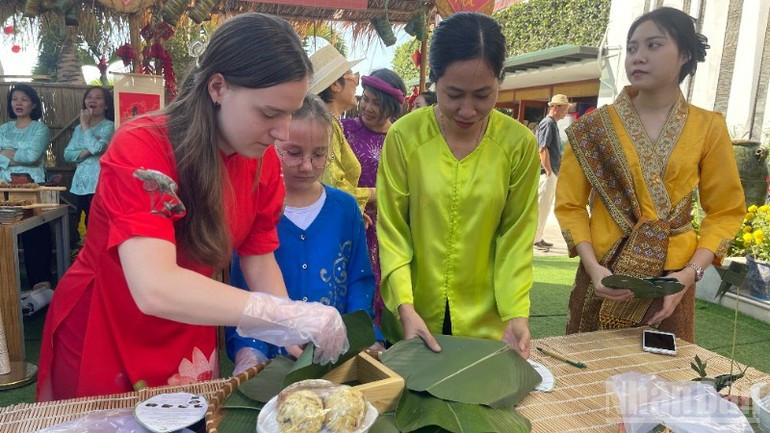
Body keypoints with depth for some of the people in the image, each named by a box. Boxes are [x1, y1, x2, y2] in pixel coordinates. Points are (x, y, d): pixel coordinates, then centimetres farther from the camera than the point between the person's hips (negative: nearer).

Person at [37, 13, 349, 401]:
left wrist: (296, 345, -18)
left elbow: (260, 261, -6)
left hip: (189, 339, 5)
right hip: (100, 338, -4)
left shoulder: (263, 161, -11)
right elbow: (154, 288, -40)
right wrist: (292, 315, -42)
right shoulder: (141, 149, -29)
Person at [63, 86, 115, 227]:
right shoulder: (79, 128, 16)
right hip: (80, 184, 7)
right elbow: (67, 155, 8)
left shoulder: (109, 126, -2)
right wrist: (86, 152, -10)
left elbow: (97, 147, -18)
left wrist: (85, 125, -6)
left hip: (99, 185, -6)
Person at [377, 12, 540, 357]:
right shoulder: (404, 136, -11)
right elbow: (391, 231, -7)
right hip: (413, 319, 0)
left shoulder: (519, 143, -7)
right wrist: (405, 306, -17)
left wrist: (516, 313, -13)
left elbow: (516, 237, -3)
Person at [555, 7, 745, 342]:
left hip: (671, 280, 1)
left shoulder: (709, 127, 0)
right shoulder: (595, 126, -3)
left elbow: (725, 212, 3)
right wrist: (592, 267, -15)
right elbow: (570, 204, -3)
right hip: (604, 276, 0)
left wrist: (690, 273, -10)